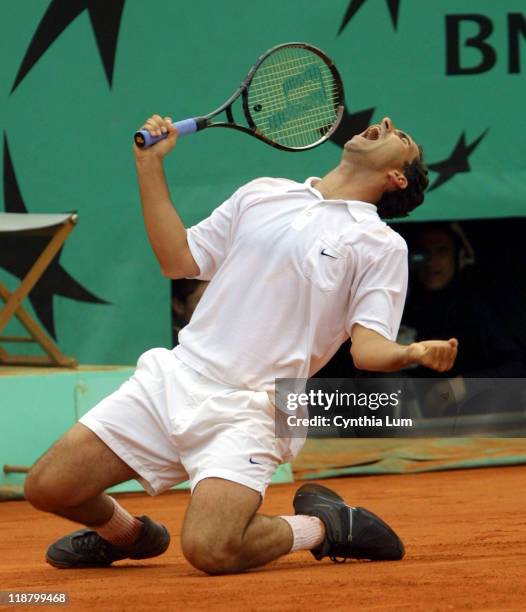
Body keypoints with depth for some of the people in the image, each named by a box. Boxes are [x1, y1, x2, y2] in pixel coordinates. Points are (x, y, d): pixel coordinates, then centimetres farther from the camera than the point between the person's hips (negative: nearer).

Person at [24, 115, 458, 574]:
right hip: (174, 378, 5)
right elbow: (178, 259, 19)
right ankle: (126, 534, 30)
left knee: (209, 550, -28)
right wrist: (150, 164, 13)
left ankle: (321, 527, 2)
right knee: (48, 488, -2)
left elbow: (368, 348, -6)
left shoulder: (382, 246, 3)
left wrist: (414, 353, -28)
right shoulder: (263, 193, 18)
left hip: (247, 410, -5)